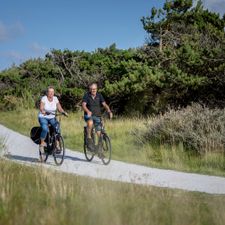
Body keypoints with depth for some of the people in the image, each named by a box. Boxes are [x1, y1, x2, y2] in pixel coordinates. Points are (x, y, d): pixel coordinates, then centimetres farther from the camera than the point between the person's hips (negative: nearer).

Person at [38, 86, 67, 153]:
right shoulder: (44, 98, -11)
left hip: (52, 118, 4)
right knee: (45, 129, -31)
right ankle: (42, 144, -13)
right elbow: (41, 108, -22)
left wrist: (64, 112, -24)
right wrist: (44, 112, -43)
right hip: (43, 117, -3)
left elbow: (59, 108, -3)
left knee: (57, 127, -24)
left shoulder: (55, 99, 0)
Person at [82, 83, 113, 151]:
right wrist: (88, 111, -40)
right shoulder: (86, 95, -6)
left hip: (97, 116, 3)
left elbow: (104, 104, -10)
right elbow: (83, 105, -19)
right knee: (90, 122, -38)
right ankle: (89, 138, -19)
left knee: (100, 134, -4)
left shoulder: (99, 95, 1)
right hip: (88, 115, -3)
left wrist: (109, 111, -29)